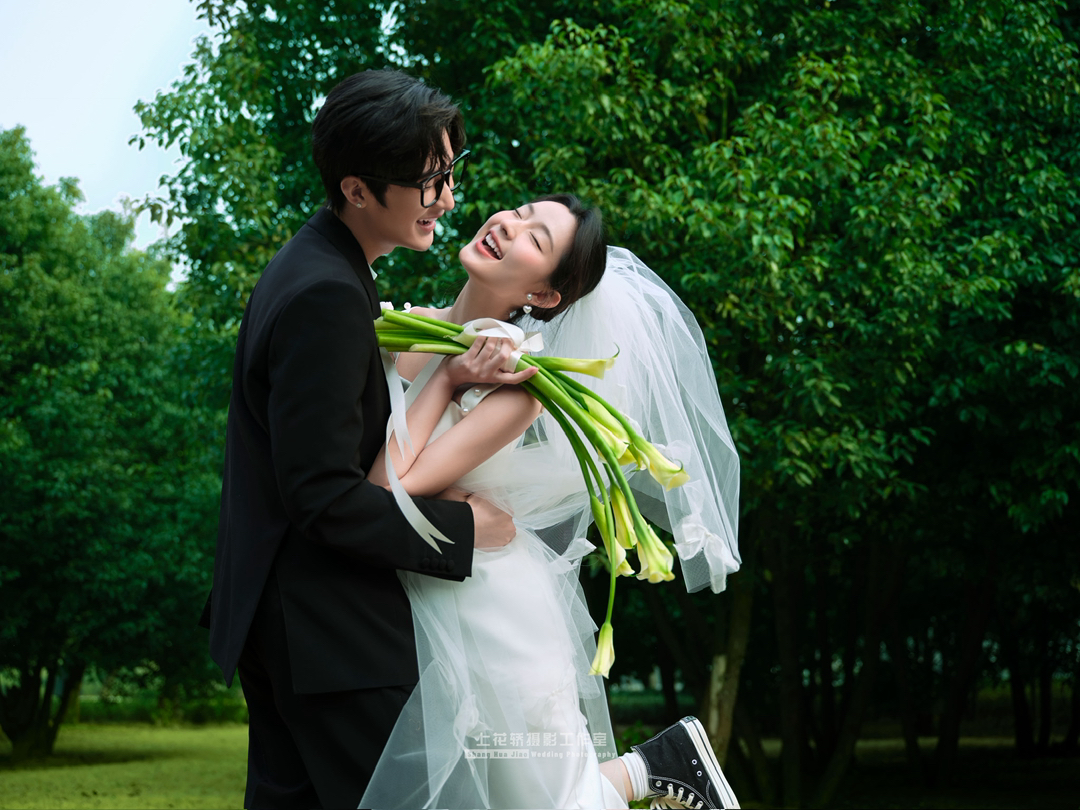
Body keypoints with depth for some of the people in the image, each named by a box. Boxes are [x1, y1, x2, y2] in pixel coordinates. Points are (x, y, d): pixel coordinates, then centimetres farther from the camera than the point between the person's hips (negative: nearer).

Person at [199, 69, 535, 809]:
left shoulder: (310, 266, 10)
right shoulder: (327, 297, -23)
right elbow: (325, 497, -24)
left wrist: (453, 377, 2)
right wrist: (462, 528, -15)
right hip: (327, 633, -11)